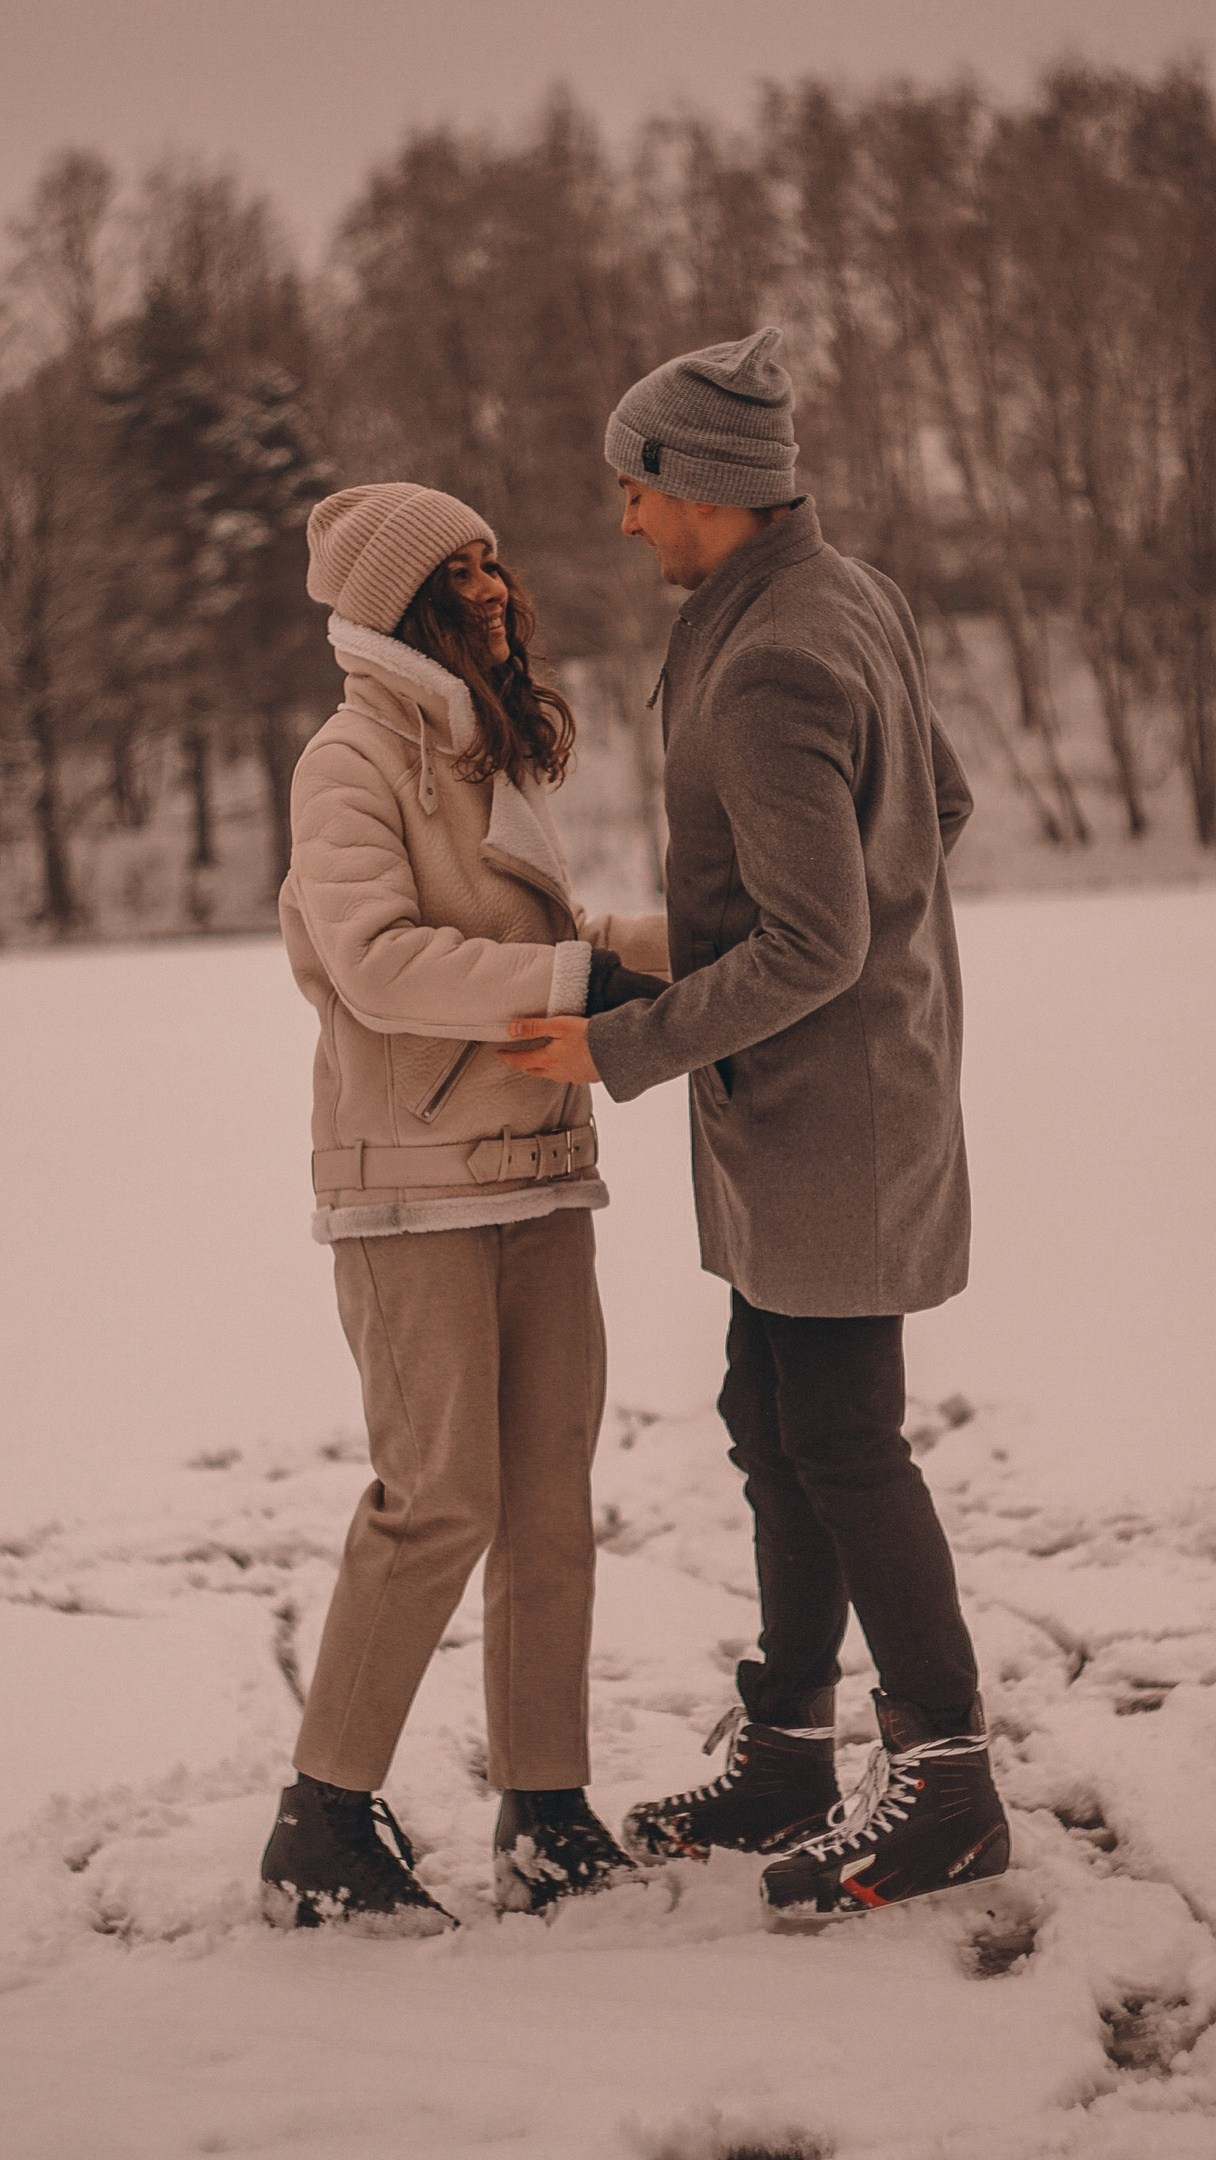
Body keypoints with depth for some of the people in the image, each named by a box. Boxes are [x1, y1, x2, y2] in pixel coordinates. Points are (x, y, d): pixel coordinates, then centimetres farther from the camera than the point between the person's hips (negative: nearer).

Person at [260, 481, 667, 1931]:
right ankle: (321, 1825, 2)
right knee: (439, 1500, -9)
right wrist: (575, 977, -23)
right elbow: (380, 963, -21)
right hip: (411, 1184, -8)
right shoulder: (354, 760, -9)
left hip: (537, 1174, 8)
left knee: (550, 1499, 6)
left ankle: (547, 1820, 13)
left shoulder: (494, 753, 16)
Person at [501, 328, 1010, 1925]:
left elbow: (810, 948, -26)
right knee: (774, 1424, 16)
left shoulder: (772, 671, -24)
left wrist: (626, 1047, -19)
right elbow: (942, 806, 18)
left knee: (842, 1442, -2)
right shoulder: (855, 599, 7)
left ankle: (946, 1782, 9)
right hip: (809, 1112, 10)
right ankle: (787, 1749, 26)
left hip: (823, 1106, -10)